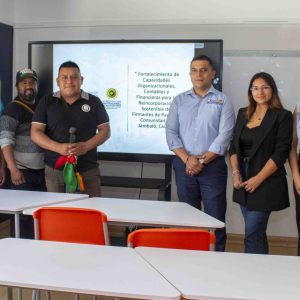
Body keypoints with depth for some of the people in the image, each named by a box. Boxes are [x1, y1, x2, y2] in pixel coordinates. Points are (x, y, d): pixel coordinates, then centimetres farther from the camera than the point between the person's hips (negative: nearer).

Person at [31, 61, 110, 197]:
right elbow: (36, 132, 1)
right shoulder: (47, 102, 6)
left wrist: (86, 146, -14)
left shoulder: (94, 102, 6)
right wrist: (58, 147, -16)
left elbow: (105, 131, 4)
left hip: (88, 170, 0)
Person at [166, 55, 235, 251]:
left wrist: (202, 161, -12)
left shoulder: (222, 101, 1)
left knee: (215, 217, -1)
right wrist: (187, 159, -11)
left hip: (213, 166, -2)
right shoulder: (180, 100, 9)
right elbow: (171, 132, 2)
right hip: (184, 165, 3)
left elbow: (224, 136, -8)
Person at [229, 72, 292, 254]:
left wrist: (258, 179, -15)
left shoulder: (282, 116, -5)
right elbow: (234, 146, 13)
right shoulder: (243, 114, 13)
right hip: (244, 183, 6)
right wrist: (235, 173, -1)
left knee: (252, 234, -9)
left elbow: (281, 153, -11)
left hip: (266, 183, -6)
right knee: (258, 233, 12)